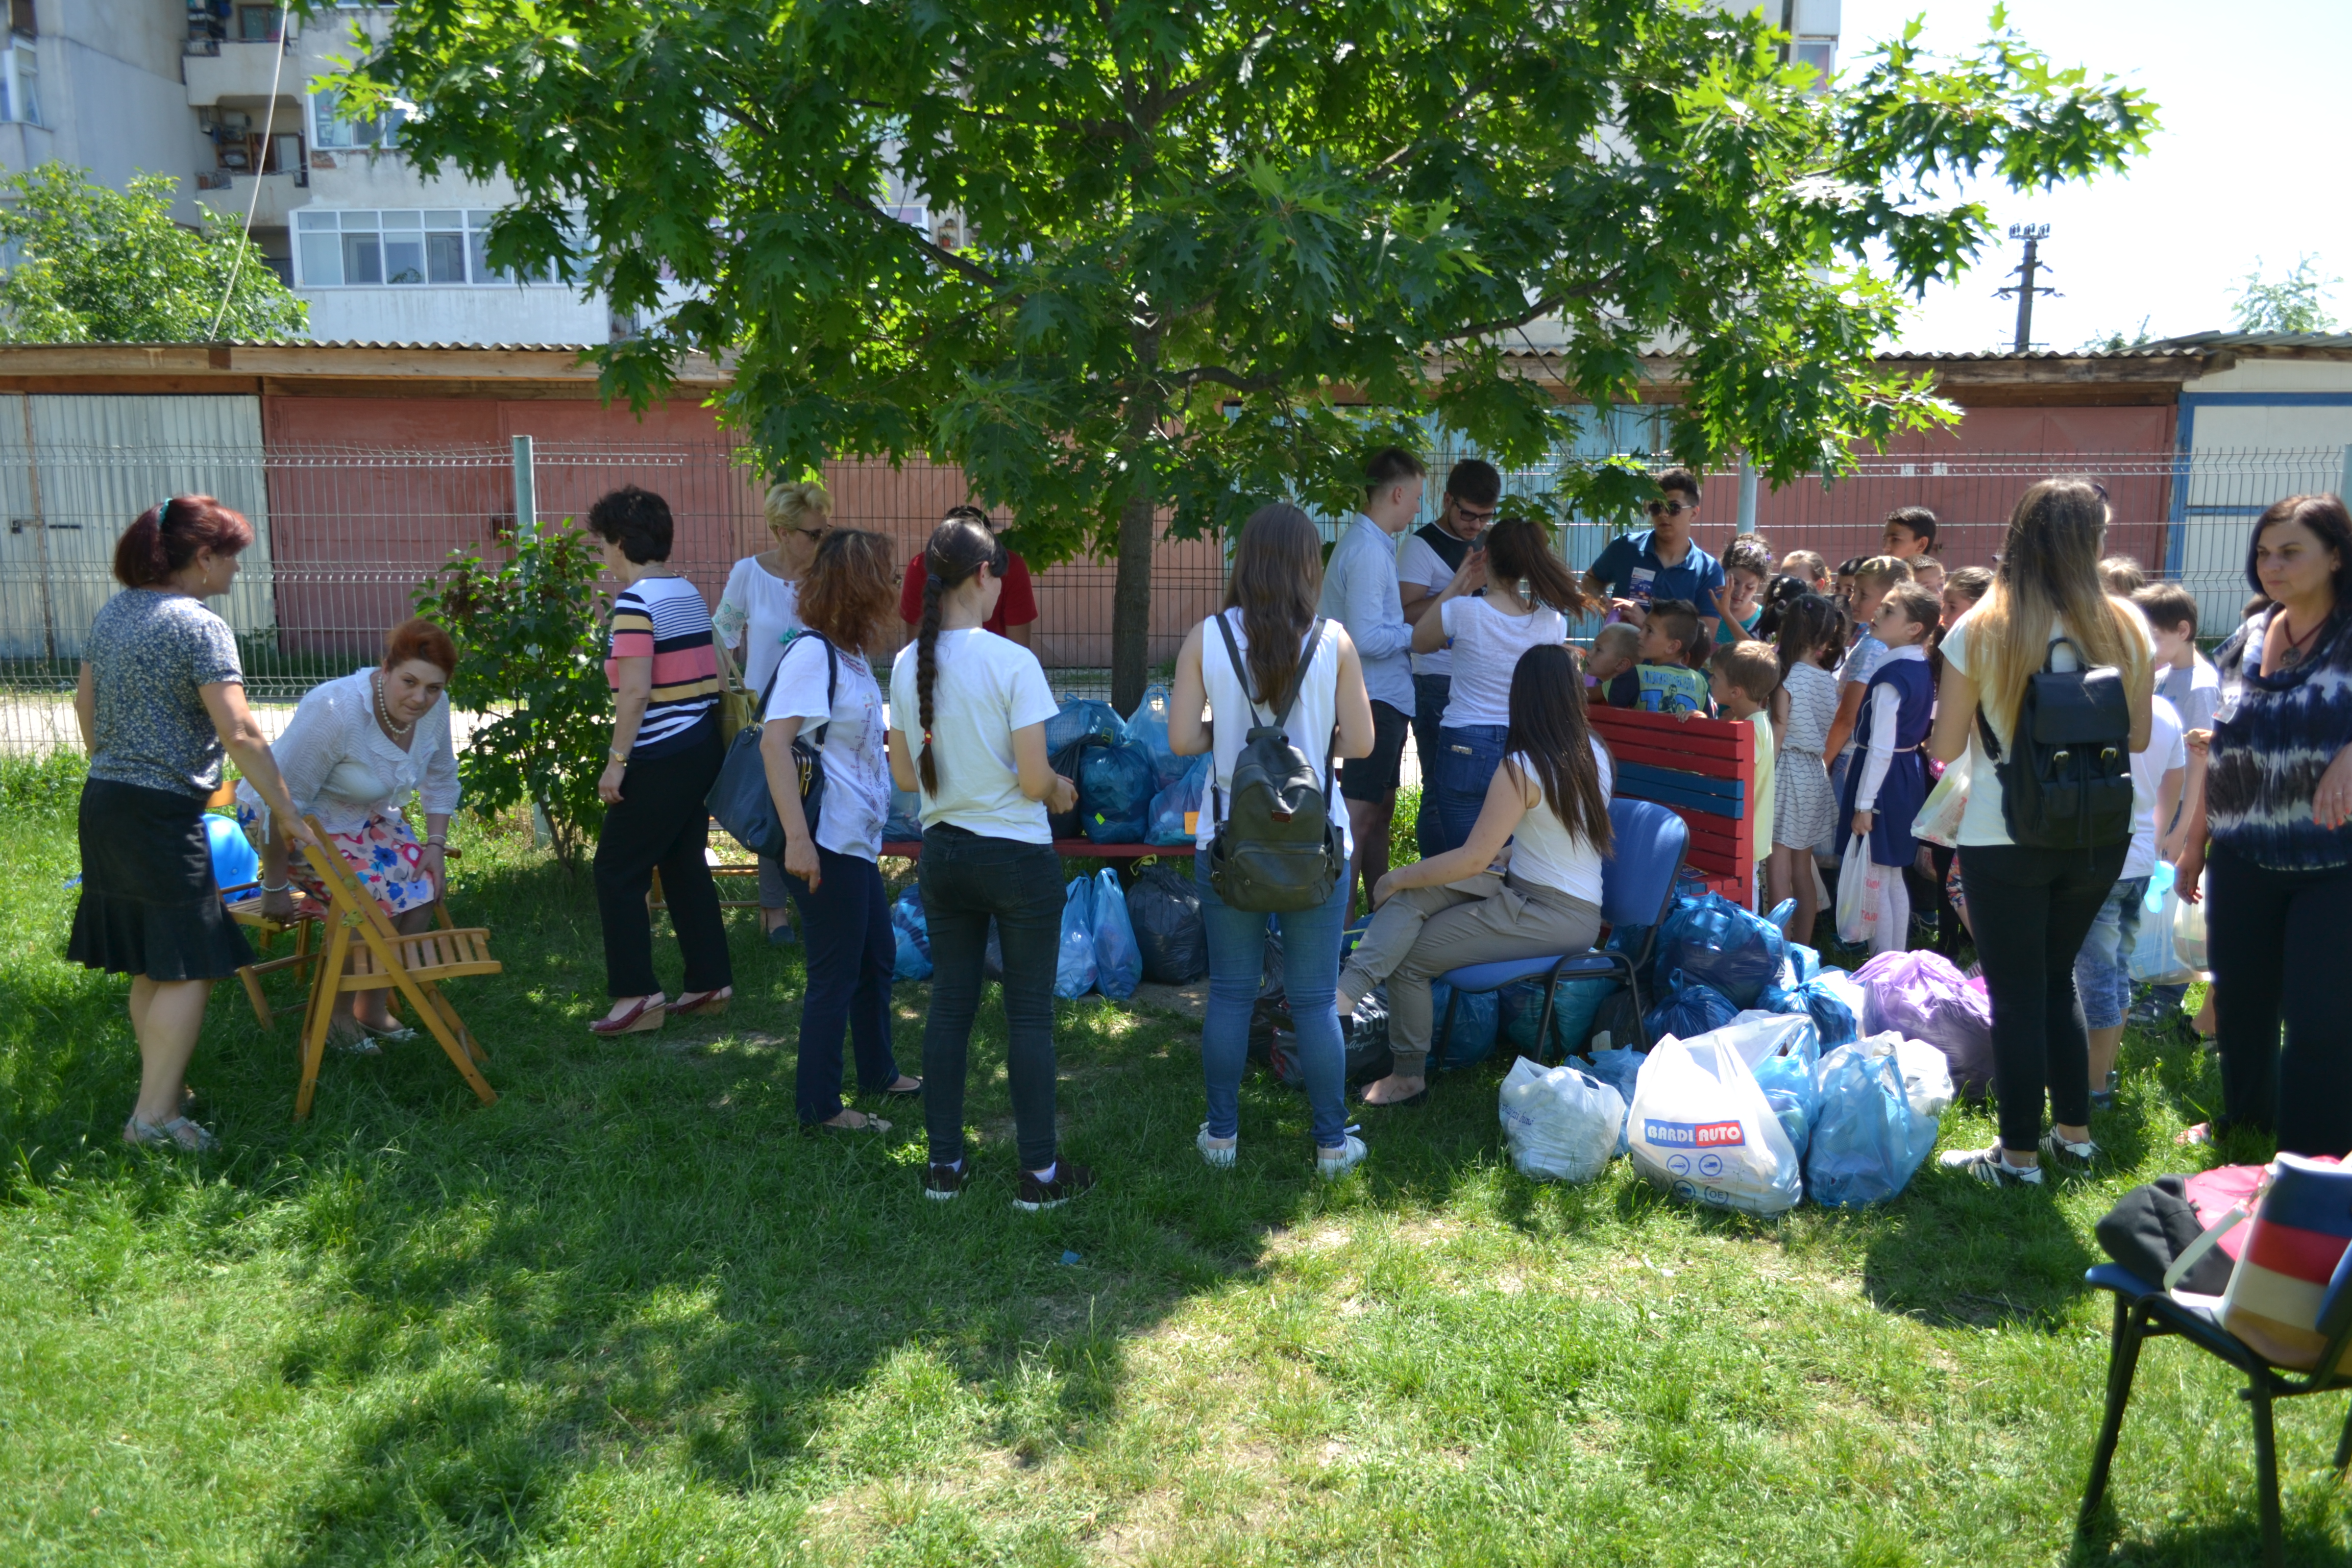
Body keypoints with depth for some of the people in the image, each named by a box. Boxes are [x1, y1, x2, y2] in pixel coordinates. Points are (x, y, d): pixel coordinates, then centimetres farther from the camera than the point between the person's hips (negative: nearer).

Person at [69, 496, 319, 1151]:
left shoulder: (111, 613, 11)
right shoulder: (200, 626, -15)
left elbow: (85, 701, 22)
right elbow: (240, 734, -20)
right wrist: (289, 814, -14)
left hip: (102, 804, 9)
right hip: (162, 814, -9)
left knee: (149, 963, 18)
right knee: (189, 966, -3)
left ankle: (162, 1087, 28)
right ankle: (153, 1117, -1)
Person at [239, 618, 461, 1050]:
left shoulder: (434, 707, -13)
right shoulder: (336, 711, -34)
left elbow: (441, 779, 5)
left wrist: (435, 846, -6)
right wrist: (274, 888, -23)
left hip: (365, 815, 7)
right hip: (297, 822, -7)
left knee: (425, 882, -13)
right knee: (377, 894, -25)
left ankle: (374, 1009, 3)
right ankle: (338, 1016, -3)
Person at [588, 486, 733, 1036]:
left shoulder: (636, 601, -14)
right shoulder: (690, 593, 11)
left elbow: (636, 690, -21)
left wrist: (617, 759, -16)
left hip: (661, 758, -9)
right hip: (703, 748, 9)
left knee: (618, 869, 1)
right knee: (685, 865, 15)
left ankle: (636, 994, 1)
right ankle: (711, 984, 19)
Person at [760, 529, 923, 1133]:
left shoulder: (851, 655, 12)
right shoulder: (812, 653, -17)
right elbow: (774, 743, -25)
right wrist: (797, 839, -29)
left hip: (858, 840, 10)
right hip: (826, 844, -10)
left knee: (878, 956, 21)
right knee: (836, 974, 0)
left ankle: (879, 1072, 38)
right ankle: (819, 1106, 14)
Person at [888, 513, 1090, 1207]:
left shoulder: (907, 664, -1)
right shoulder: (1012, 662, -17)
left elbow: (904, 774, 7)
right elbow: (1034, 780, -18)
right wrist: (1061, 790, 3)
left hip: (942, 855, 5)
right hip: (1018, 857, -5)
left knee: (950, 1005, 15)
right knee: (1029, 1014, 6)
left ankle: (944, 1164, 24)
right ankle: (1039, 1172, 16)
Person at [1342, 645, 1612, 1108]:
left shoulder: (1522, 768, -20)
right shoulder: (1595, 753, 4)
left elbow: (1473, 860, -19)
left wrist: (1396, 878, -8)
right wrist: (1508, 853, 17)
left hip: (1553, 918, -9)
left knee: (1408, 958, -6)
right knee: (1413, 892, -5)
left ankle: (1409, 1078, 7)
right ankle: (1347, 990, -22)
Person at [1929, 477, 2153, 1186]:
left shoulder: (1980, 631, -12)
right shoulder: (2127, 627, -4)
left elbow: (1944, 750, -8)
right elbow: (2138, 738, 5)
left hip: (2004, 839, -3)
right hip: (2098, 836, 4)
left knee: (2016, 993, 6)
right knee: (2057, 975, 21)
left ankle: (2019, 1156, 14)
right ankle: (2074, 1134, 29)